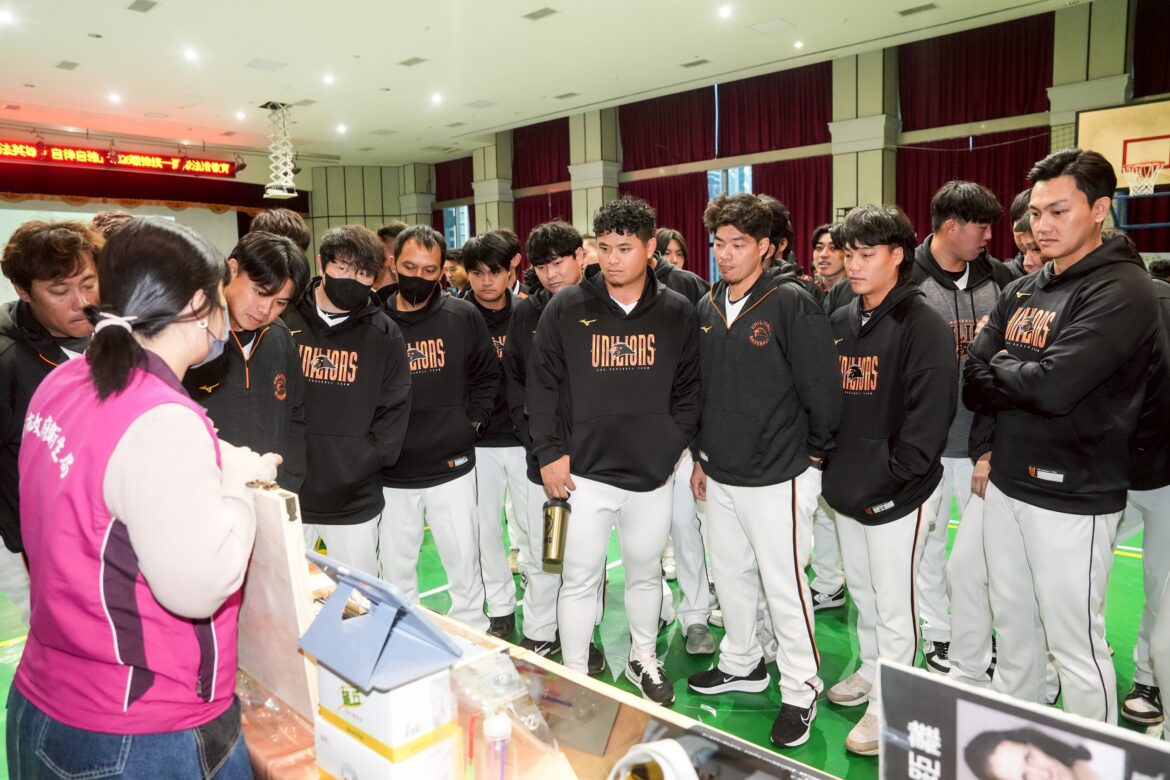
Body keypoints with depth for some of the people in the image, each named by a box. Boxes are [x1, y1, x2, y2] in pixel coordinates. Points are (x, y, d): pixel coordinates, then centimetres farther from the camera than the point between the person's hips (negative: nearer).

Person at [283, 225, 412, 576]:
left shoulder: (385, 334, 2)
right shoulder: (284, 321, 0)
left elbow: (394, 411, 0)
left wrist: (356, 465, -9)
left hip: (356, 501, 1)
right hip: (286, 495, 0)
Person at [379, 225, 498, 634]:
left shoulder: (463, 317, -1)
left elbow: (487, 375, 10)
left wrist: (472, 422, 0)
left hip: (451, 466, 0)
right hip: (391, 473, 1)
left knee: (464, 558, 8)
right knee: (396, 565, 13)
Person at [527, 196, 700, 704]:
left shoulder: (677, 313, 1)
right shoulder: (567, 308, -3)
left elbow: (689, 387, 6)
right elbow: (543, 384, -1)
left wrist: (673, 446, -4)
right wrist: (550, 452, -6)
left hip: (653, 472, 2)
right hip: (584, 471, -1)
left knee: (646, 572, 17)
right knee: (579, 577, 5)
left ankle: (643, 659, 39)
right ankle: (574, 677, 23)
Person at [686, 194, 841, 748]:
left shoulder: (792, 303, -13)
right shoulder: (707, 308, 7)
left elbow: (823, 390, -11)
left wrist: (811, 455, -5)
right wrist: (702, 455, 15)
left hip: (777, 476, -6)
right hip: (720, 474, 7)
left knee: (784, 585, 3)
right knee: (730, 575, 18)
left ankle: (800, 691, 21)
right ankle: (741, 663, 39)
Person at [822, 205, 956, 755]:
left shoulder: (923, 327, -11)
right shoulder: (839, 323, 9)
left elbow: (929, 417, -16)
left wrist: (889, 483, -17)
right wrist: (831, 468, 6)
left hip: (897, 495, -6)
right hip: (847, 488, 7)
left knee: (894, 605, 3)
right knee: (862, 592, 20)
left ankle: (887, 711, 16)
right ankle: (871, 672, 39)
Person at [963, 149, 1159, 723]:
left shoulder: (1122, 291, -13)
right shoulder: (1021, 292, 9)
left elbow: (1054, 386, -24)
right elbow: (973, 384, 3)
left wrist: (999, 367, -8)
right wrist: (1024, 384, -12)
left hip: (1071, 494, -7)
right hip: (1007, 483, 7)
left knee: (1075, 643, 3)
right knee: (1012, 627, 19)